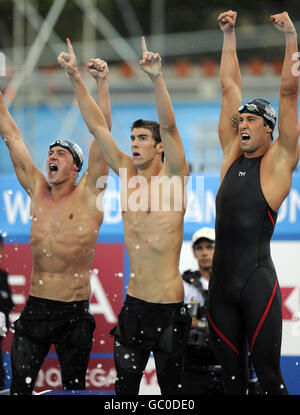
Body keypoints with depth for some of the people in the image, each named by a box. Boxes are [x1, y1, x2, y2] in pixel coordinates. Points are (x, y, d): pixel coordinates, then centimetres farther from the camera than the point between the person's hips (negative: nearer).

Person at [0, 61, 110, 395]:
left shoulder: (87, 194, -1)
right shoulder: (37, 190, 10)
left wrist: (102, 84, -11)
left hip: (73, 314, -3)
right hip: (34, 309, 3)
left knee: (74, 388, 4)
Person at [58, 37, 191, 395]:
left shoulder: (172, 177, -4)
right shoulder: (128, 174, 8)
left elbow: (169, 126, -18)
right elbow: (97, 126, 5)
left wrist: (156, 78, -31)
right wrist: (75, 79, -2)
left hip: (169, 306, -5)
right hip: (134, 303, 5)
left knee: (170, 385, 3)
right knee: (125, 385, 4)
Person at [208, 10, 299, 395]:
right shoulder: (232, 154, 15)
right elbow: (229, 86, 19)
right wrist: (229, 35, 21)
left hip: (256, 282, -6)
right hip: (221, 282, 6)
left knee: (268, 376, -8)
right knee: (232, 376, 7)